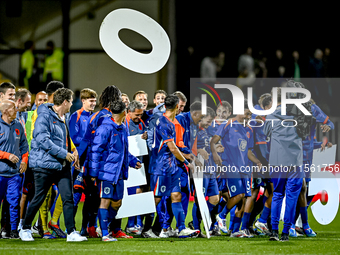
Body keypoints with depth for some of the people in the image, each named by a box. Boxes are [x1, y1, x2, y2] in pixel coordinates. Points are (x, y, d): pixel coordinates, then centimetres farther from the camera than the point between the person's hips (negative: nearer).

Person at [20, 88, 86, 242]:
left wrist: (73, 152, 12)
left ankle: (71, 232, -3)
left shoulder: (62, 118, 17)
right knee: (38, 199, 2)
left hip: (62, 165, 8)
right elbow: (42, 140, -21)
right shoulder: (45, 116, -11)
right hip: (45, 164, -7)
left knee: (68, 198, -3)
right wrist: (64, 154, -19)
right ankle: (25, 229, 19)